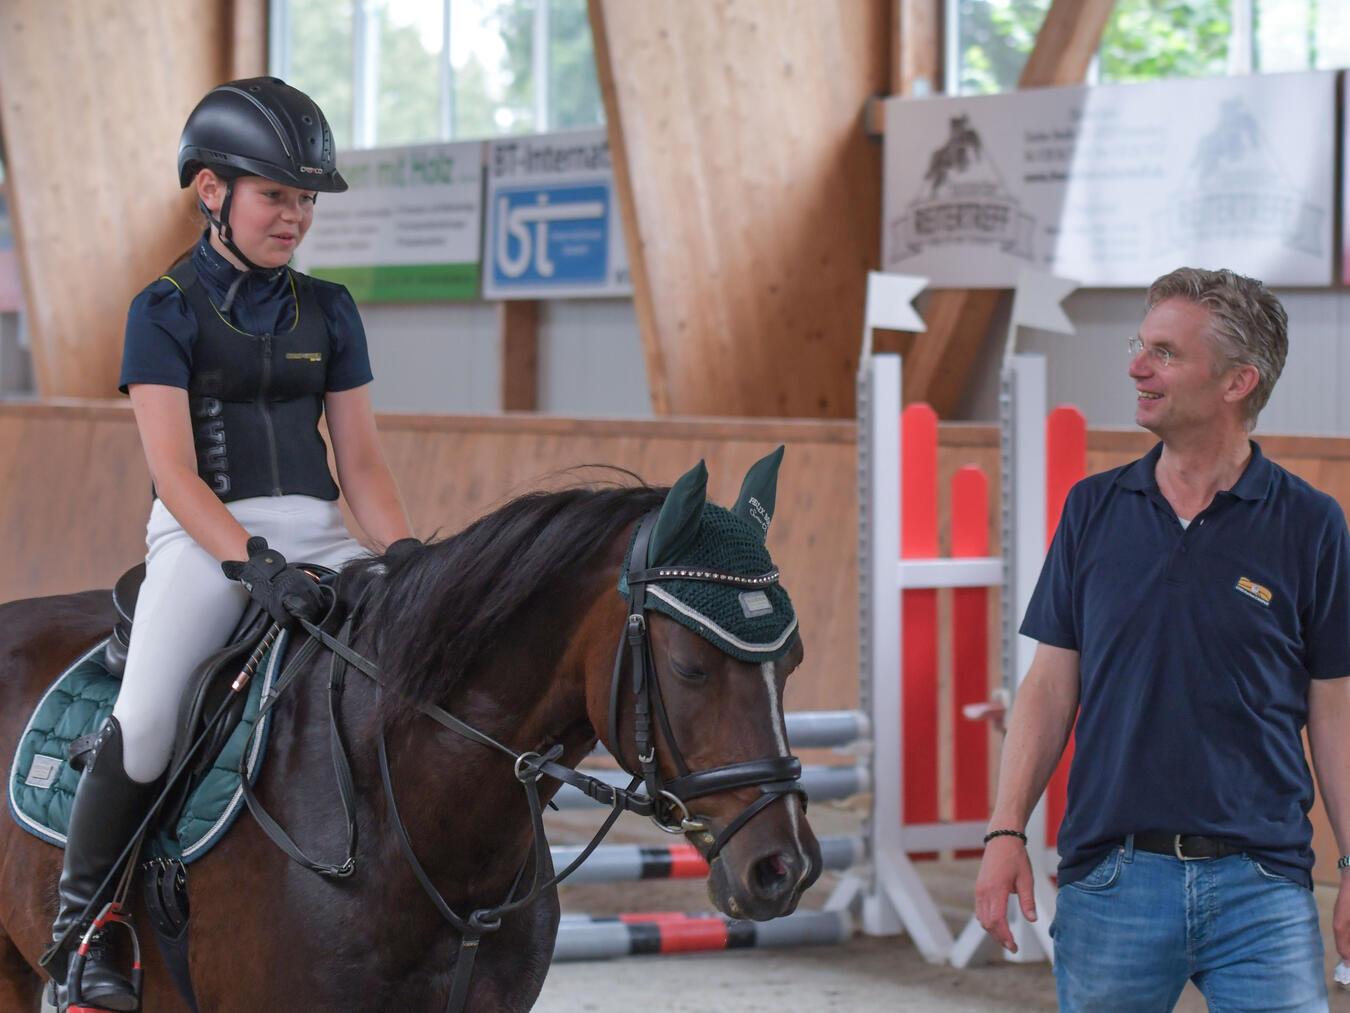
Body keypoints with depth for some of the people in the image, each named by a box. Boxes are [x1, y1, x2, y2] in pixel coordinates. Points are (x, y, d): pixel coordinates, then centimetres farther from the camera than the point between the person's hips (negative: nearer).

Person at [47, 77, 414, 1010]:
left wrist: (406, 552, -7)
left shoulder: (328, 311, 13)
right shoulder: (166, 311, 0)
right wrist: (252, 561, -26)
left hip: (315, 538, 5)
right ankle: (79, 915, -7)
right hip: (201, 539, -5)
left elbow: (360, 460, 12)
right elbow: (172, 468, -11)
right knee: (147, 719, -25)